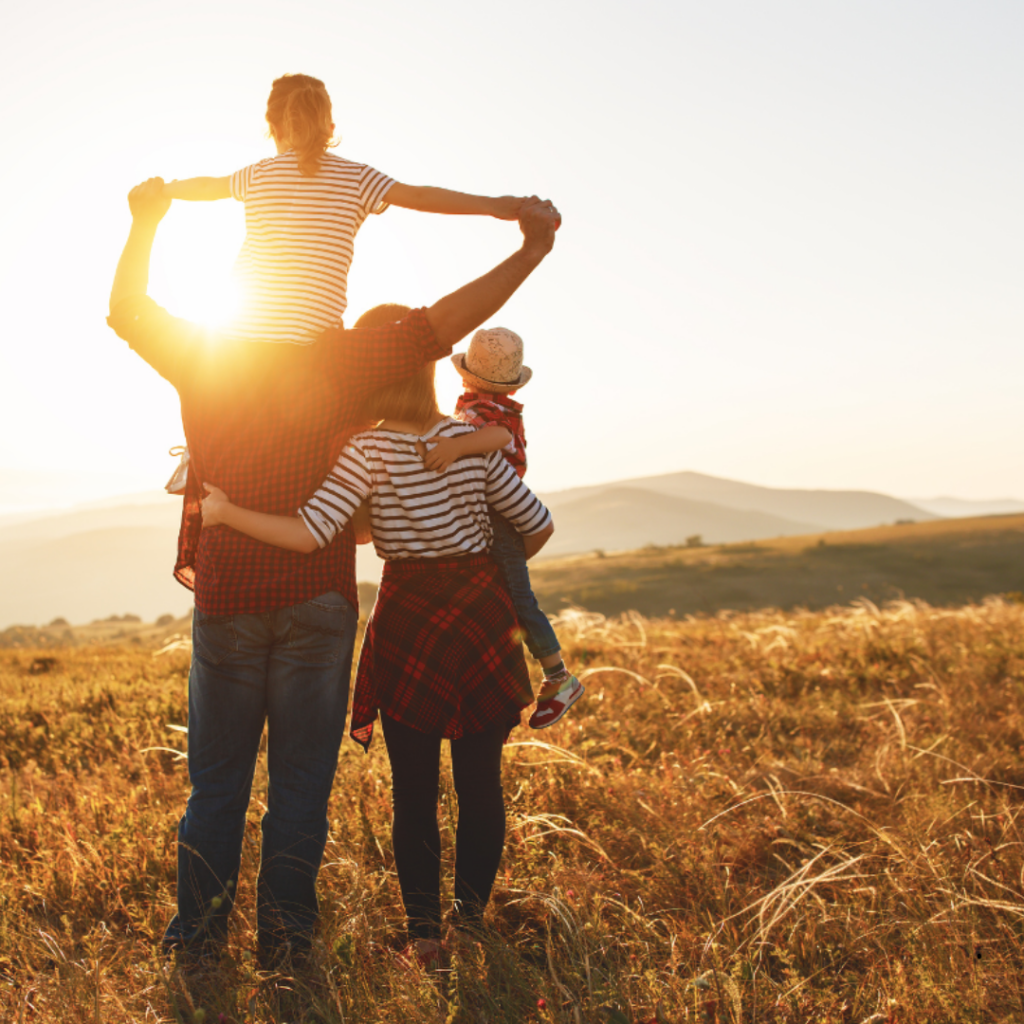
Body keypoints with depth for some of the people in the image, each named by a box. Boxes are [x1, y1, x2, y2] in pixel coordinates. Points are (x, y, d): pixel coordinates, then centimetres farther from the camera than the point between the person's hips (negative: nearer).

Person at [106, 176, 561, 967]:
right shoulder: (338, 359, -7)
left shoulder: (201, 358, 0)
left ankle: (199, 937, 18)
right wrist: (530, 251, -11)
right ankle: (283, 938, 14)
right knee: (301, 777, 8)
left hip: (225, 596, 2)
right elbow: (439, 326, -11)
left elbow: (126, 311, 17)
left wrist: (146, 224, 25)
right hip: (316, 597, -2)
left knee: (217, 776, 12)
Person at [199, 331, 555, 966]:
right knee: (481, 781, 12)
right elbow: (538, 526, 5)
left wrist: (225, 512, -12)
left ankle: (424, 929, 12)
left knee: (415, 791, 9)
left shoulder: (368, 452, -11)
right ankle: (474, 913, 21)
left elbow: (310, 534, -22)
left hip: (408, 622, -2)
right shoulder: (472, 442, 0)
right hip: (481, 612, 2)